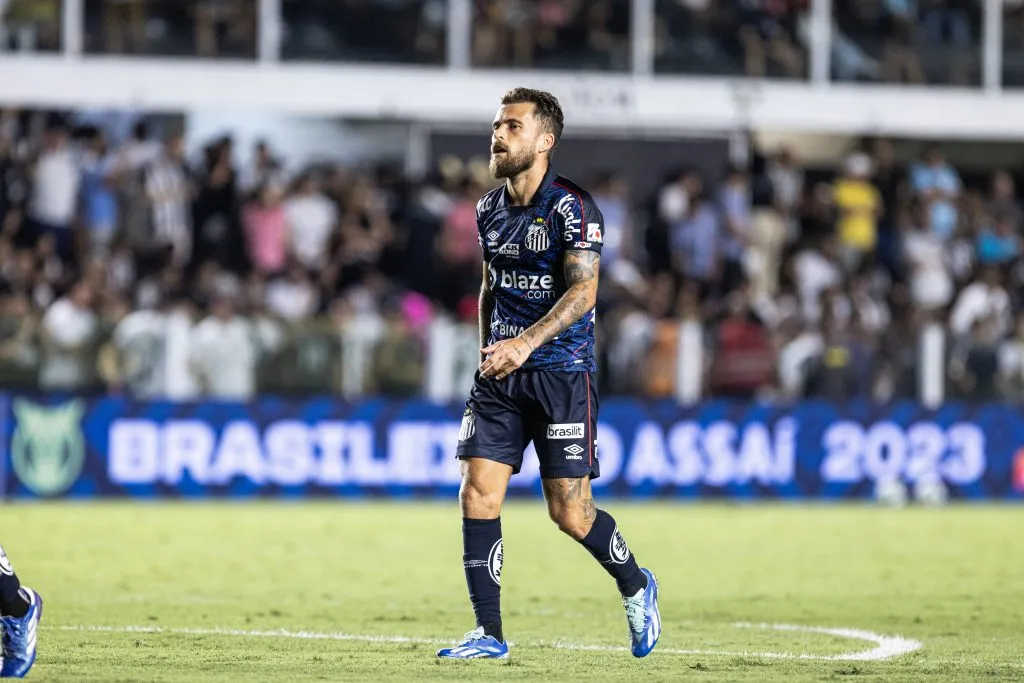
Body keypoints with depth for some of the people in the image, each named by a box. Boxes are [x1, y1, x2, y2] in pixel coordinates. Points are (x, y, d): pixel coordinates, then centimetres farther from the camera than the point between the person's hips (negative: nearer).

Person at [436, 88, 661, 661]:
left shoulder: (573, 208, -11)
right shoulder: (490, 210, 11)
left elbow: (583, 290, -20)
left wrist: (528, 342, -30)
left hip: (562, 372, -6)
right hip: (501, 376, 6)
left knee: (570, 511, -4)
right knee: (478, 494, -7)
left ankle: (636, 588, 24)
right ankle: (489, 634, -2)